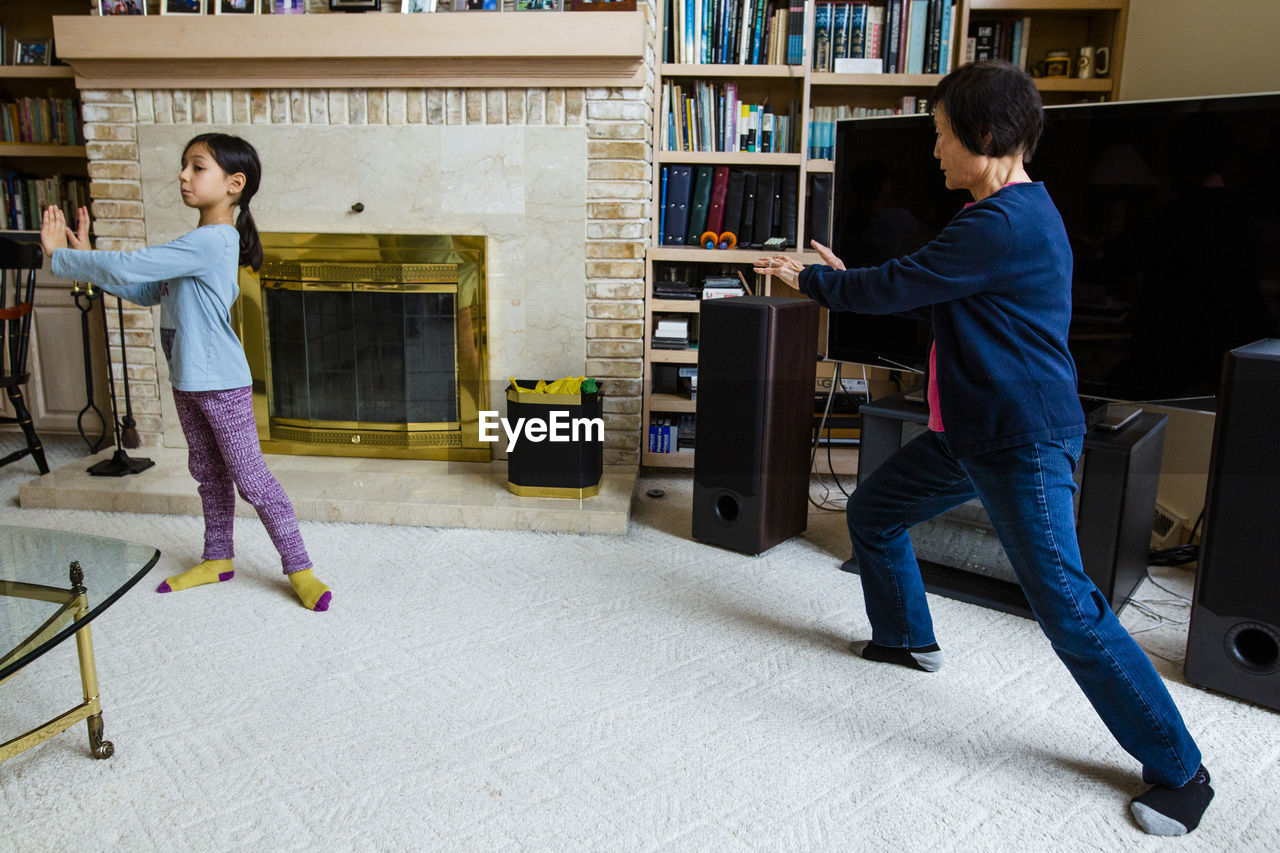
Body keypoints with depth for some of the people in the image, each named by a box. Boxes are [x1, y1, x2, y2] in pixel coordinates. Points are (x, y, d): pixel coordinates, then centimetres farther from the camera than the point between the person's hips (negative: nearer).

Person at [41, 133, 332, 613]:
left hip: (221, 383, -10)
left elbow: (129, 269, -24)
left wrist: (60, 258, -9)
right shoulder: (202, 244, 11)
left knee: (250, 478, -4)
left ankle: (298, 568, 5)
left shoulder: (210, 241, -21)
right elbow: (145, 292, 17)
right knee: (208, 473, 18)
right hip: (188, 381, 10)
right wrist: (86, 259, 9)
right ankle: (217, 559, 32)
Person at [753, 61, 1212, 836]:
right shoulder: (1012, 210, 12)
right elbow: (921, 290, 21)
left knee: (1068, 607, -8)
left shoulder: (1003, 225, -22)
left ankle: (1179, 771, 10)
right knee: (872, 511, 17)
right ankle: (906, 637, 41)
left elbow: (896, 289, -17)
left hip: (1026, 445, -11)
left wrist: (810, 282, -2)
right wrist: (842, 278, 15)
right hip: (973, 432, 11)